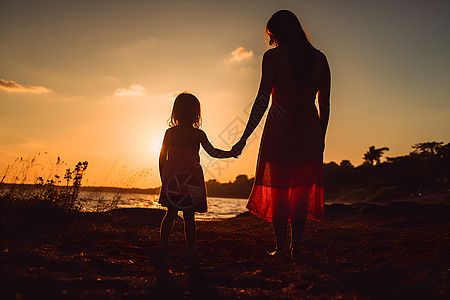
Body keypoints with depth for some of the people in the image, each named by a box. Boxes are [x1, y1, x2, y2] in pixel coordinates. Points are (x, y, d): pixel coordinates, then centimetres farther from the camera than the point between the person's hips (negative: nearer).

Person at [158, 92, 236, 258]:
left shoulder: (170, 132, 5)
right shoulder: (198, 134, -3)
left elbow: (162, 158, 6)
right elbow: (212, 152, -5)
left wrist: (163, 179, 15)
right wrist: (231, 153, 9)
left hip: (172, 180, 2)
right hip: (191, 181, -2)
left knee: (171, 213, 12)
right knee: (189, 217, 3)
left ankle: (163, 245, 7)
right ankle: (190, 251, 6)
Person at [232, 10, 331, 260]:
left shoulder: (273, 56, -5)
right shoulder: (320, 59, 7)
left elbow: (262, 100, -12)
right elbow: (325, 105, 8)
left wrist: (244, 138, -10)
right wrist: (320, 137, 18)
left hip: (280, 129, -3)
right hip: (309, 129, 4)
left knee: (278, 188, 9)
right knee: (301, 191, 13)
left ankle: (281, 248, 12)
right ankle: (296, 247, 15)